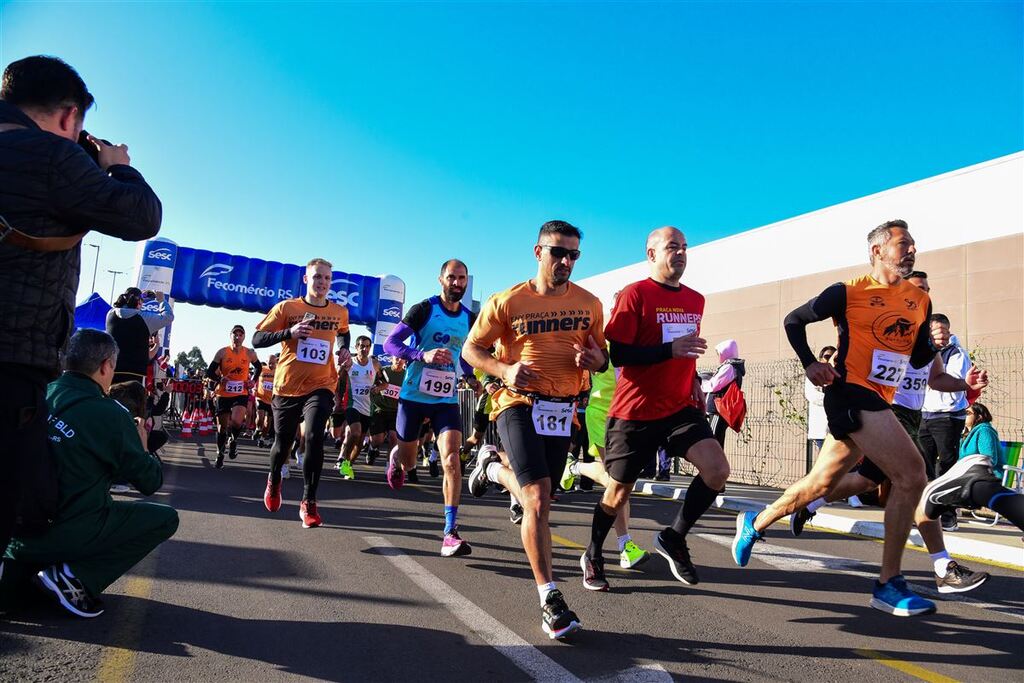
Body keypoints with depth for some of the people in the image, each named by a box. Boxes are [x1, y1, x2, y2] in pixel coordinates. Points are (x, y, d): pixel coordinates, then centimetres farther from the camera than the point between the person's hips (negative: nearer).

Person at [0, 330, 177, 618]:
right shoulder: (110, 413, -15)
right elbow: (150, 482, -7)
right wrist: (141, 447, 12)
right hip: (70, 533, -7)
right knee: (166, 519, 5)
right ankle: (74, 576, -4)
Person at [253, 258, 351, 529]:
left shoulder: (340, 312, 5)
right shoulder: (286, 307, -4)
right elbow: (257, 339, -5)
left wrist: (344, 349, 9)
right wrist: (289, 332, -19)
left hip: (320, 386, 0)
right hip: (287, 386, 0)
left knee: (314, 437, -22)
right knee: (282, 443, 14)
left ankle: (308, 503, -8)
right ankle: (274, 480, 49)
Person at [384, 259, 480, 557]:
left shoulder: (470, 319, 6)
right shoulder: (424, 309, -8)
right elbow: (389, 343, -13)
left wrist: (473, 378, 5)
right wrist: (423, 355, -28)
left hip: (447, 399, 2)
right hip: (414, 395, -2)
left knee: (451, 458, -17)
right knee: (408, 463, 13)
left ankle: (451, 533, -14)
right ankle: (396, 457, 53)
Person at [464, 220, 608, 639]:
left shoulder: (589, 304, 5)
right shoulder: (508, 302, -5)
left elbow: (601, 353, 16)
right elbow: (471, 349, 2)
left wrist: (595, 360, -9)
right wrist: (504, 370, -17)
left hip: (562, 410, 5)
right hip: (520, 404, -4)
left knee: (537, 500, 16)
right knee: (538, 500, -16)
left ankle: (492, 467, 47)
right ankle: (550, 599, -1)